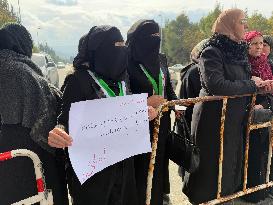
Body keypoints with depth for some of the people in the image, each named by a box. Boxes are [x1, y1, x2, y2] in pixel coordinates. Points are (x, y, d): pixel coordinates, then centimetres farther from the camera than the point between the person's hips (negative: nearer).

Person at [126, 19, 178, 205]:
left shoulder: (161, 60, 7)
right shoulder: (128, 62, -14)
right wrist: (146, 102, -21)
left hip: (162, 122, 6)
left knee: (160, 161, 15)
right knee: (142, 167, 2)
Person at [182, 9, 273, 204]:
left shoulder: (238, 51, 9)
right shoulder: (212, 52, -16)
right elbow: (216, 85, -30)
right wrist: (251, 84, -18)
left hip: (234, 119, 8)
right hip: (215, 120, -8)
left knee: (231, 163, 19)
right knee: (213, 166, 5)